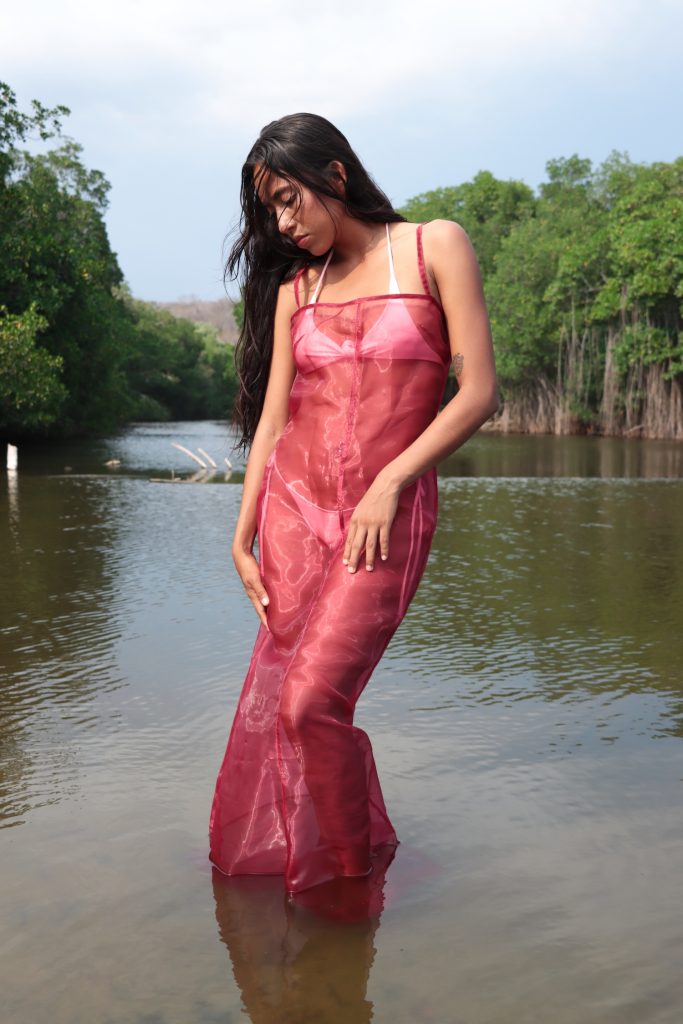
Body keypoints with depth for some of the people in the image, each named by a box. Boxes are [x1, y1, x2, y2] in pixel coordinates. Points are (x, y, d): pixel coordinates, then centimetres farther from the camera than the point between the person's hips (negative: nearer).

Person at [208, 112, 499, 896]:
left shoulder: (435, 247, 1)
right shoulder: (295, 285, 12)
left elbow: (479, 393, -5)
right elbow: (270, 417, 10)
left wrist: (388, 482, -11)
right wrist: (243, 536, 4)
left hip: (389, 515, -4)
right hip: (295, 506, 4)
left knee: (312, 701, -14)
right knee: (275, 700, 1)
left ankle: (351, 870, 7)